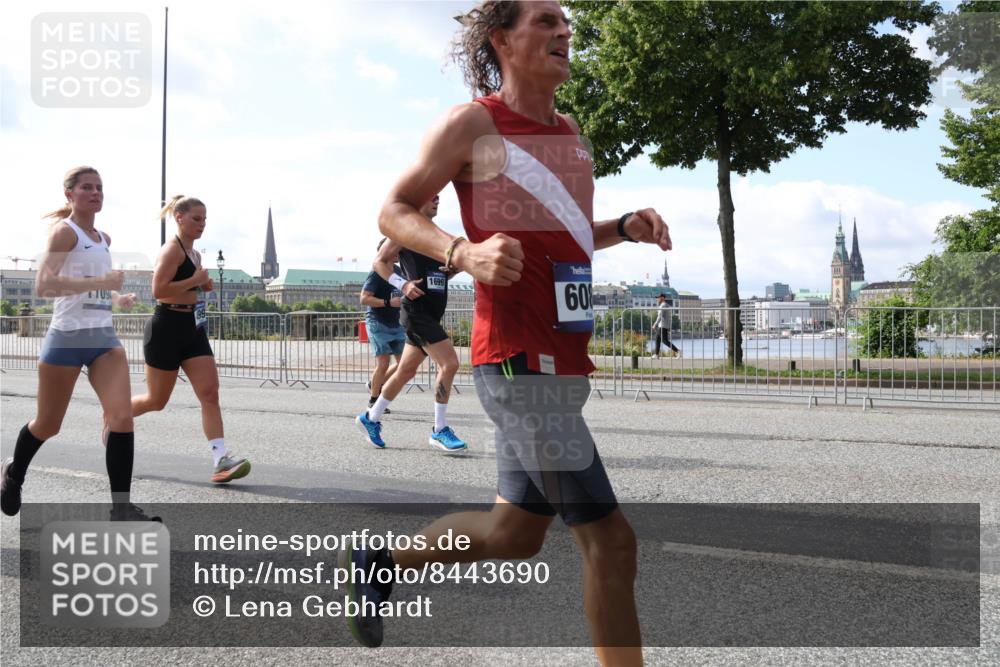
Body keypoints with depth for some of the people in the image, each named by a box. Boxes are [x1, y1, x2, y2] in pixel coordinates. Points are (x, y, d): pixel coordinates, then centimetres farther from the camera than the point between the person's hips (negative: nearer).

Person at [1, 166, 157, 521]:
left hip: (104, 337, 6)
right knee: (48, 426, 9)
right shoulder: (64, 231, -8)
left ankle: (121, 508, -9)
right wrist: (101, 282, -26)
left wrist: (116, 299, 15)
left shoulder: (104, 239, 14)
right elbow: (43, 285, -22)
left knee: (122, 417, -13)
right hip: (66, 338, -5)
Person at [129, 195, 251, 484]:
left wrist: (204, 284, 9)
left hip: (193, 329, 8)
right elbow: (158, 290, -24)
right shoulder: (172, 249, -12)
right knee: (156, 400, 4)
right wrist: (196, 281, -19)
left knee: (210, 393, -7)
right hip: (166, 329, -8)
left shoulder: (195, 254, 15)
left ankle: (221, 460, -12)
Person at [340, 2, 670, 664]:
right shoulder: (472, 124, -5)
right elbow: (395, 212, -2)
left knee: (515, 536, 16)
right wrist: (465, 252, -21)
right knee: (609, 537, -8)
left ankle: (381, 561, 36)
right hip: (521, 361, -9)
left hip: (562, 362, 9)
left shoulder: (569, 131, 17)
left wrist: (626, 227, 7)